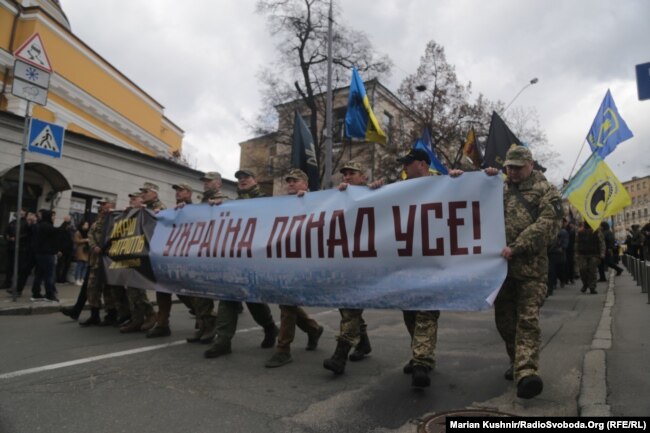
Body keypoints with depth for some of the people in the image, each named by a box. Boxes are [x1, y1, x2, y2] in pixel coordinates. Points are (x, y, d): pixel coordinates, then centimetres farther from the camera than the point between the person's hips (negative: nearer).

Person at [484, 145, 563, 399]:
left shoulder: (546, 191, 6)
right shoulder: (500, 188, 21)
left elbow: (548, 225, -8)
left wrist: (517, 247, -17)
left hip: (530, 265, -5)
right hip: (500, 263, 5)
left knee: (528, 318, -11)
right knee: (504, 318, 11)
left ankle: (526, 373, -15)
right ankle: (517, 362, 27)